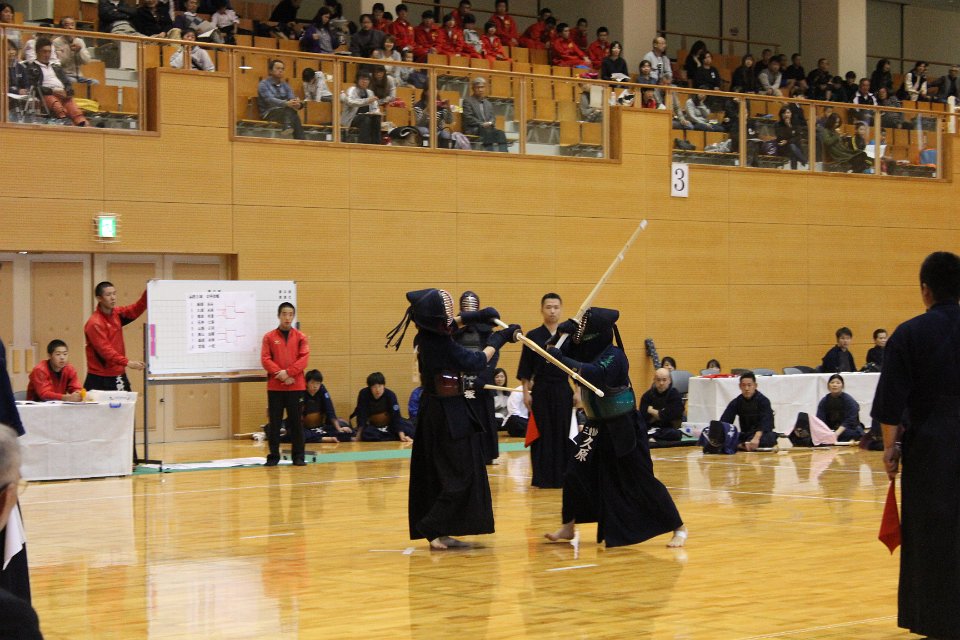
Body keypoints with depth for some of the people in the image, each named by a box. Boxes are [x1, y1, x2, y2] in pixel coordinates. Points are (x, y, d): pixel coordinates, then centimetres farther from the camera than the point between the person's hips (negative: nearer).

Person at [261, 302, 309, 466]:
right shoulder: (269, 337, 5)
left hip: (296, 386, 0)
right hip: (275, 386, 0)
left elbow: (304, 359, -3)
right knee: (274, 422, 2)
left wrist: (288, 372, -15)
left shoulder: (300, 337, 6)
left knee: (295, 421, 2)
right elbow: (265, 359, -3)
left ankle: (298, 456, 7)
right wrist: (280, 374, -15)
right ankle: (273, 456, 7)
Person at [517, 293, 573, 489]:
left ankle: (563, 476, 11)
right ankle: (543, 477, 7)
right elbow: (525, 369, 2)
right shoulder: (533, 336, 0)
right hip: (541, 391, -1)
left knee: (564, 433, 3)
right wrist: (526, 392, -3)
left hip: (563, 390, 1)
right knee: (542, 434, 0)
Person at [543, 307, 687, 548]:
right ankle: (568, 527, 18)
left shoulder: (613, 356, -21)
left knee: (642, 481, -5)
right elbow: (568, 357, 7)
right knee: (576, 476, 3)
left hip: (622, 429, -7)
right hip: (597, 428, 7)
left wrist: (562, 358, -43)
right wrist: (569, 336, -10)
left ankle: (678, 529, 4)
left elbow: (595, 374, -39)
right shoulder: (589, 352, 4)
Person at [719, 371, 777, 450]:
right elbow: (724, 421, -9)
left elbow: (765, 423, -25)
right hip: (745, 435, 4)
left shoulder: (763, 401, -10)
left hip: (762, 434, -3)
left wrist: (756, 438, -43)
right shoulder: (736, 403, 1)